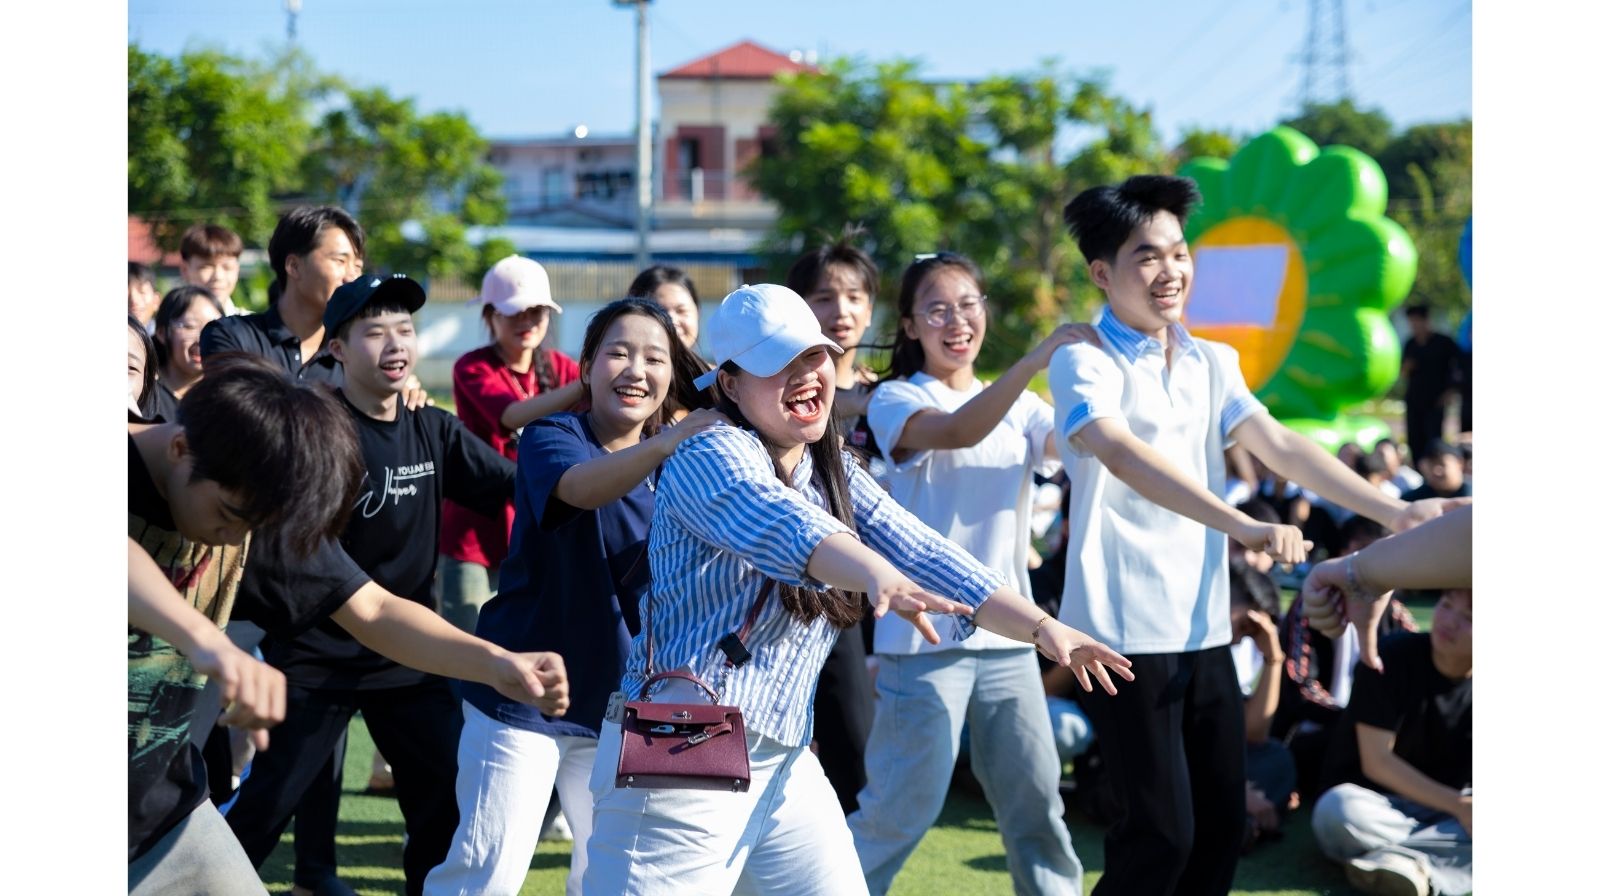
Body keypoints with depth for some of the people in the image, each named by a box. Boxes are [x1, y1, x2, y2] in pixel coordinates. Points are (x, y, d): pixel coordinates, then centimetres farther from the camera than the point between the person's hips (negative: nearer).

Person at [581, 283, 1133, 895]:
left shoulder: (836, 475, 15)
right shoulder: (711, 455, -10)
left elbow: (925, 555, 7)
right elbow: (782, 524, -30)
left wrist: (1042, 628, -5)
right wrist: (880, 576, -49)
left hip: (786, 766, 8)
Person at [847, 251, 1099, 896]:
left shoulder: (1020, 407, 14)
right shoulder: (896, 400, -4)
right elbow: (957, 432, -25)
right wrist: (1038, 356, -34)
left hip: (1006, 632, 5)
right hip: (926, 632, -5)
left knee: (1036, 795, 9)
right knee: (903, 806, -4)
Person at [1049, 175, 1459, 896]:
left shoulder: (1211, 363, 12)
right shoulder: (1084, 362, -9)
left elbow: (1280, 448, 3)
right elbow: (1122, 454, -27)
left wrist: (1393, 512, -10)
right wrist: (1243, 528, -39)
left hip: (1204, 629, 7)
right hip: (1124, 631, -7)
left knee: (1219, 830, 9)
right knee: (1161, 834, -8)